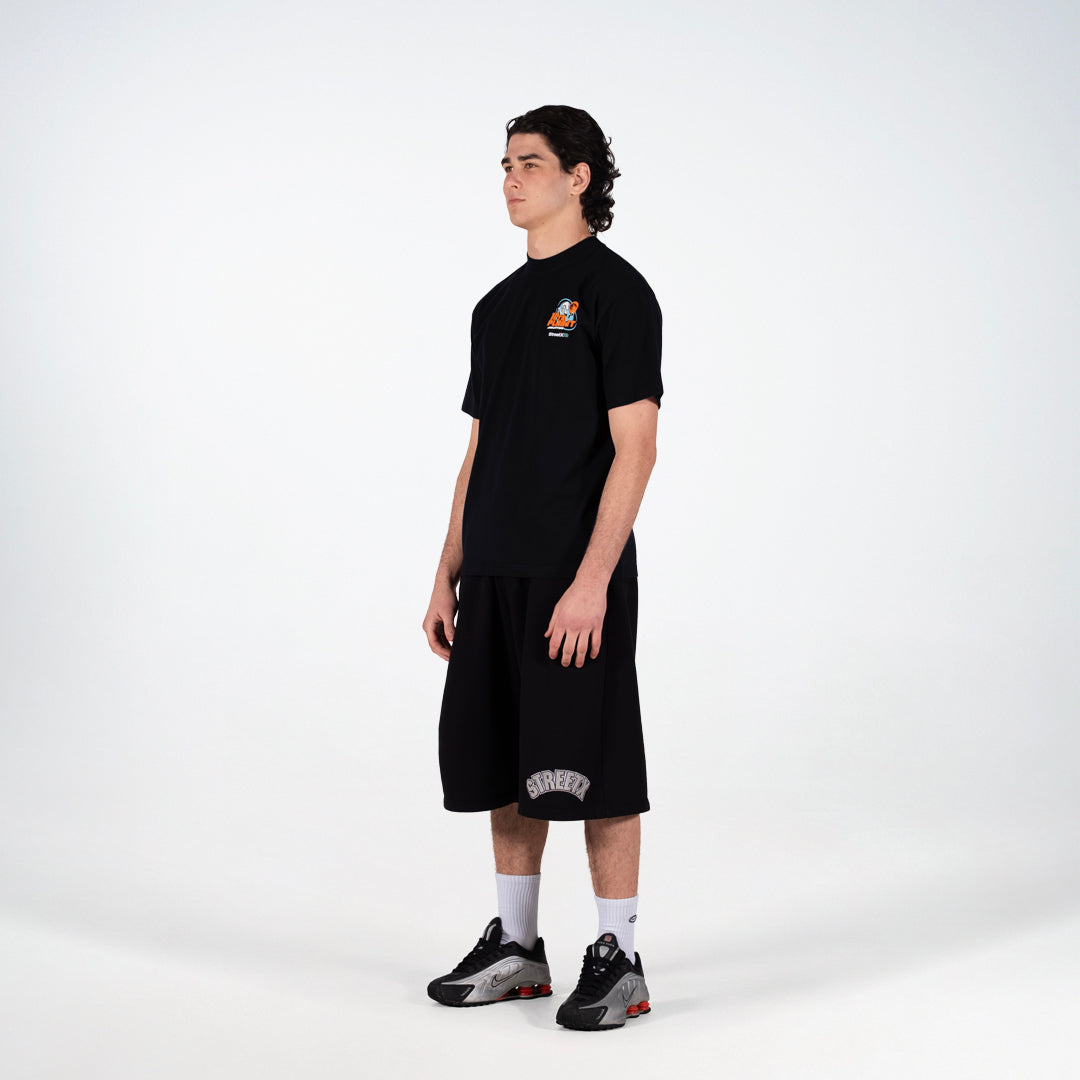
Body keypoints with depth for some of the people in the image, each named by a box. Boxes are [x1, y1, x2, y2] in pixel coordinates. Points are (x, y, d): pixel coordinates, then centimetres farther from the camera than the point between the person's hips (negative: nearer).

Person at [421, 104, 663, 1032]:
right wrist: (449, 574, 14)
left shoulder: (614, 291, -7)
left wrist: (592, 579, -21)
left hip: (576, 574, -8)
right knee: (501, 766, 12)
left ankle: (618, 959, 9)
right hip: (495, 574, 8)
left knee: (592, 768, -2)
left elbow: (635, 447, -14)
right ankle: (516, 947, 23)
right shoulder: (499, 305, 16)